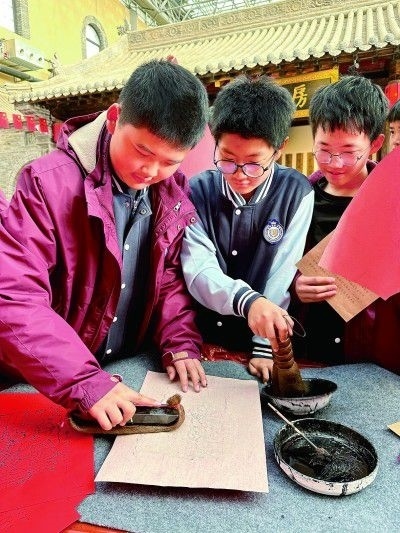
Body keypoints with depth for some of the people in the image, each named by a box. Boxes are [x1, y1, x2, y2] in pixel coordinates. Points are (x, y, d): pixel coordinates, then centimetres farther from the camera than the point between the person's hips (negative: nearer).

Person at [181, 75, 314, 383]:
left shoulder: (296, 193, -6)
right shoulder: (197, 191, -5)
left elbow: (282, 274, -9)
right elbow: (198, 271, -15)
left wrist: (264, 347, -12)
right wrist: (247, 301, -33)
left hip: (256, 343, 1)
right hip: (200, 336, 0)